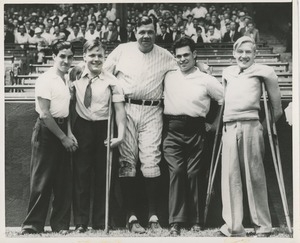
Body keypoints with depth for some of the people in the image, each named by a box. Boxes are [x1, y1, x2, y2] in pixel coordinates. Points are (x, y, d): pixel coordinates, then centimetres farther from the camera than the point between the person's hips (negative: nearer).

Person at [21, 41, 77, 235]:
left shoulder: (66, 79, 11)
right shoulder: (46, 79, -12)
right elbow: (45, 114, -16)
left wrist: (69, 133, 3)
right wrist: (63, 137, -13)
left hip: (62, 130, 8)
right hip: (46, 131, -7)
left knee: (64, 181, 8)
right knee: (42, 180, -4)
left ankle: (61, 224, 16)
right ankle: (33, 225, 5)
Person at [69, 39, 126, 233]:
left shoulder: (111, 81, -3)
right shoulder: (76, 78, 3)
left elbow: (119, 109, -6)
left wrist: (121, 135, -17)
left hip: (104, 129, -1)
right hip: (82, 128, 1)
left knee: (102, 176, 8)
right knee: (81, 174, 2)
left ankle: (100, 221, 18)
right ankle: (81, 222, 10)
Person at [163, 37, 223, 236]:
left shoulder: (206, 80, 4)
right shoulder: (168, 77, 11)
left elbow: (226, 100, 7)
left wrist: (216, 124, 6)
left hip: (195, 130, -1)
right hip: (172, 130, 1)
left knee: (193, 174, -1)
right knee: (176, 172, -9)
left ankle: (196, 221, 7)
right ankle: (176, 222, -10)